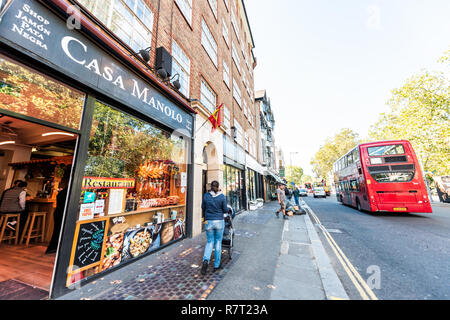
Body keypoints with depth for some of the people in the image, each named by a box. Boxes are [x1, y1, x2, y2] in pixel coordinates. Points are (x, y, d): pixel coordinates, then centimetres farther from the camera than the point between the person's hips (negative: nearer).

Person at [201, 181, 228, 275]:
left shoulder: (206, 195, -6)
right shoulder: (222, 196, -10)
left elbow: (203, 207, 7)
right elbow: (225, 210, -5)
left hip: (208, 222, 1)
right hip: (219, 221, -1)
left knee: (210, 242, 17)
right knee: (218, 242, 15)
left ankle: (206, 260, -5)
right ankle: (217, 265, 27)